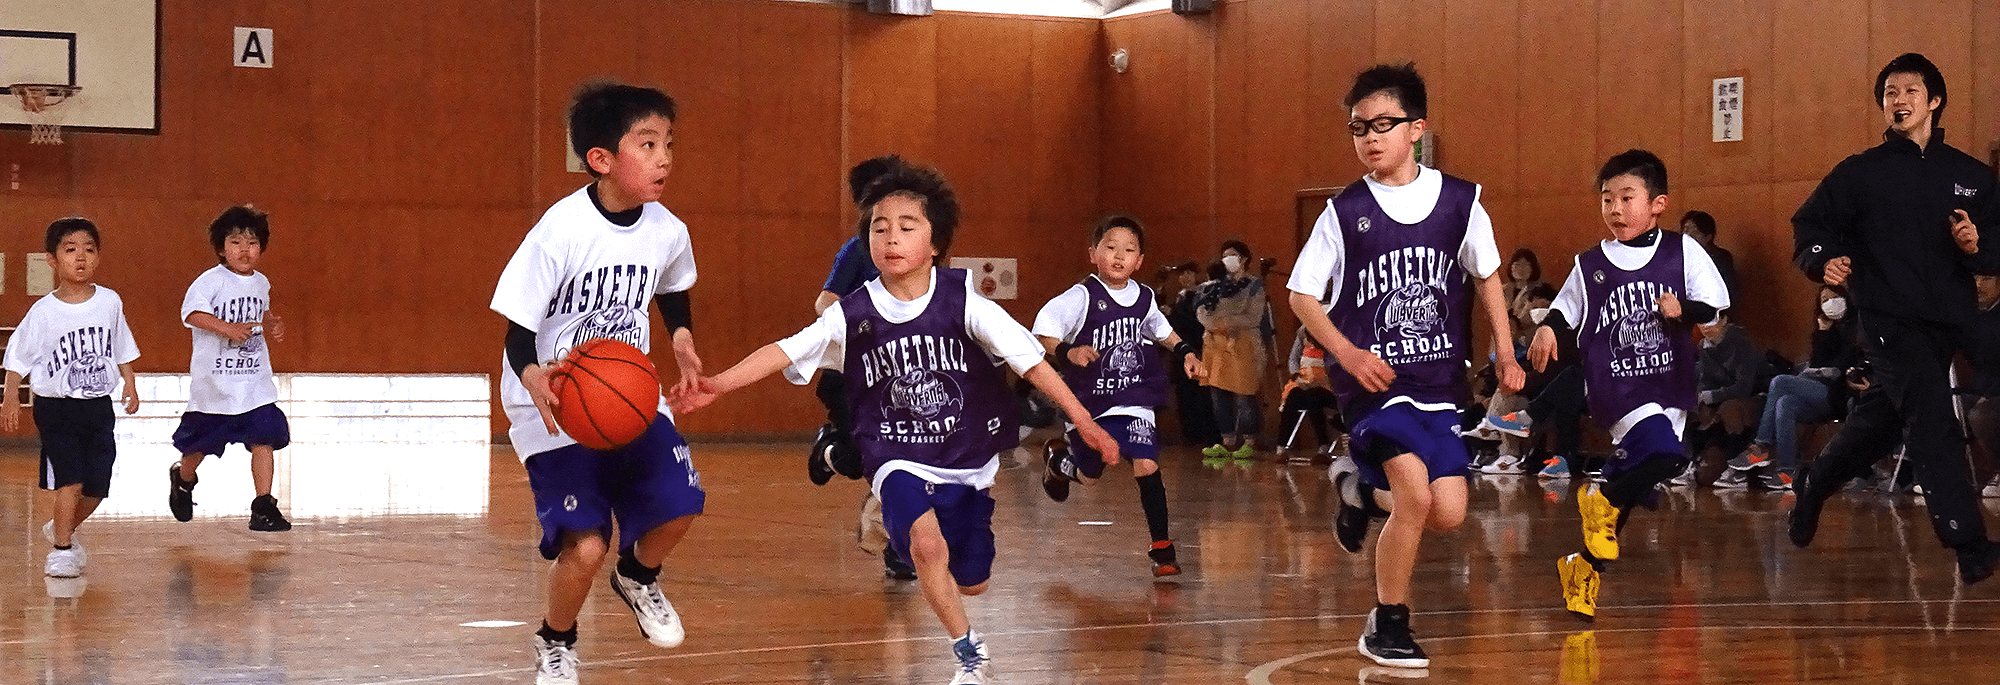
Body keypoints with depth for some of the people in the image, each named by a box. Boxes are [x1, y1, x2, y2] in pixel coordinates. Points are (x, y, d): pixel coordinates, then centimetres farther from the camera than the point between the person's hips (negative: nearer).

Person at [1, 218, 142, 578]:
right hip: (56, 408, -4)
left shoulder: (110, 302, 1)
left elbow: (122, 349, 14)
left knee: (97, 486, 6)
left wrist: (130, 385, 9)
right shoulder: (44, 312, -9)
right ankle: (62, 549, 1)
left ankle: (62, 528, 32)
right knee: (70, 480, -13)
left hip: (99, 407, 4)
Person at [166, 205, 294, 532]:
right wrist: (227, 328, -39)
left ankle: (263, 506, -5)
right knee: (201, 441, 14)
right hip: (214, 379, -4)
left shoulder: (261, 283, 8)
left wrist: (272, 325, 7)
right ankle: (183, 480, 45)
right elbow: (193, 312, -28)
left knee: (264, 437, -9)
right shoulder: (210, 281, -13)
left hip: (255, 378, 4)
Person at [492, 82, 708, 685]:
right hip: (554, 405, -5)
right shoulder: (561, 232, -22)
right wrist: (533, 378, -38)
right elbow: (518, 330, -19)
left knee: (678, 506, -9)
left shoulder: (667, 233, -5)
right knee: (584, 546, -15)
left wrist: (681, 337, 3)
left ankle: (637, 574, 28)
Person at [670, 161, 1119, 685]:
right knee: (926, 543, -29)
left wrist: (1082, 420, -18)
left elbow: (1029, 359, -13)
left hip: (967, 458, 1)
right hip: (899, 459, -1)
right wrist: (718, 383, -28)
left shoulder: (963, 302, -13)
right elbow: (786, 351, -15)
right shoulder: (853, 316, -10)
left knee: (970, 582, 10)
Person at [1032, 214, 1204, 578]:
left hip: (1133, 400, 2)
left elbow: (1159, 328, 24)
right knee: (1090, 476, 14)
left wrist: (1184, 352, 14)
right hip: (1088, 401, -2)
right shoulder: (1082, 297, -16)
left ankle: (1162, 548, -5)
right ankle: (1058, 458, 51)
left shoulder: (1144, 297, 2)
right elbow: (1043, 329, -24)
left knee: (1146, 466, -15)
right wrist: (1067, 352, -40)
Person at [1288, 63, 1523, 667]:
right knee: (1416, 490, -22)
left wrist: (1505, 352, 6)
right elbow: (1301, 293, -1)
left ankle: (1361, 487, 30)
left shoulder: (1459, 202, -1)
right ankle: (1386, 627, -2)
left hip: (1440, 381, 4)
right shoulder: (1345, 211, -6)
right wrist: (1348, 352, -15)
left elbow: (1485, 276, 14)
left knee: (1447, 516, -2)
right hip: (1374, 379, -4)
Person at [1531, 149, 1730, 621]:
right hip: (1616, 388, -3)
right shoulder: (1590, 267, 3)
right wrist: (1547, 330, -8)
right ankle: (1601, 503, 1)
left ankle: (1583, 569, 25)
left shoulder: (1682, 252, 3)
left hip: (1669, 388, 3)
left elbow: (1714, 304, 4)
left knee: (1632, 479, 6)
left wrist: (1682, 310, -15)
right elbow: (1566, 312, 13)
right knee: (1663, 454, -28)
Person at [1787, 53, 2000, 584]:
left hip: (1946, 323, 4)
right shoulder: (1862, 172, 2)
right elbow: (1809, 224, 3)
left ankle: (1813, 488, 42)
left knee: (1881, 421, 16)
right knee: (1933, 422, -18)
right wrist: (1823, 261, -17)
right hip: (1887, 318, -4)